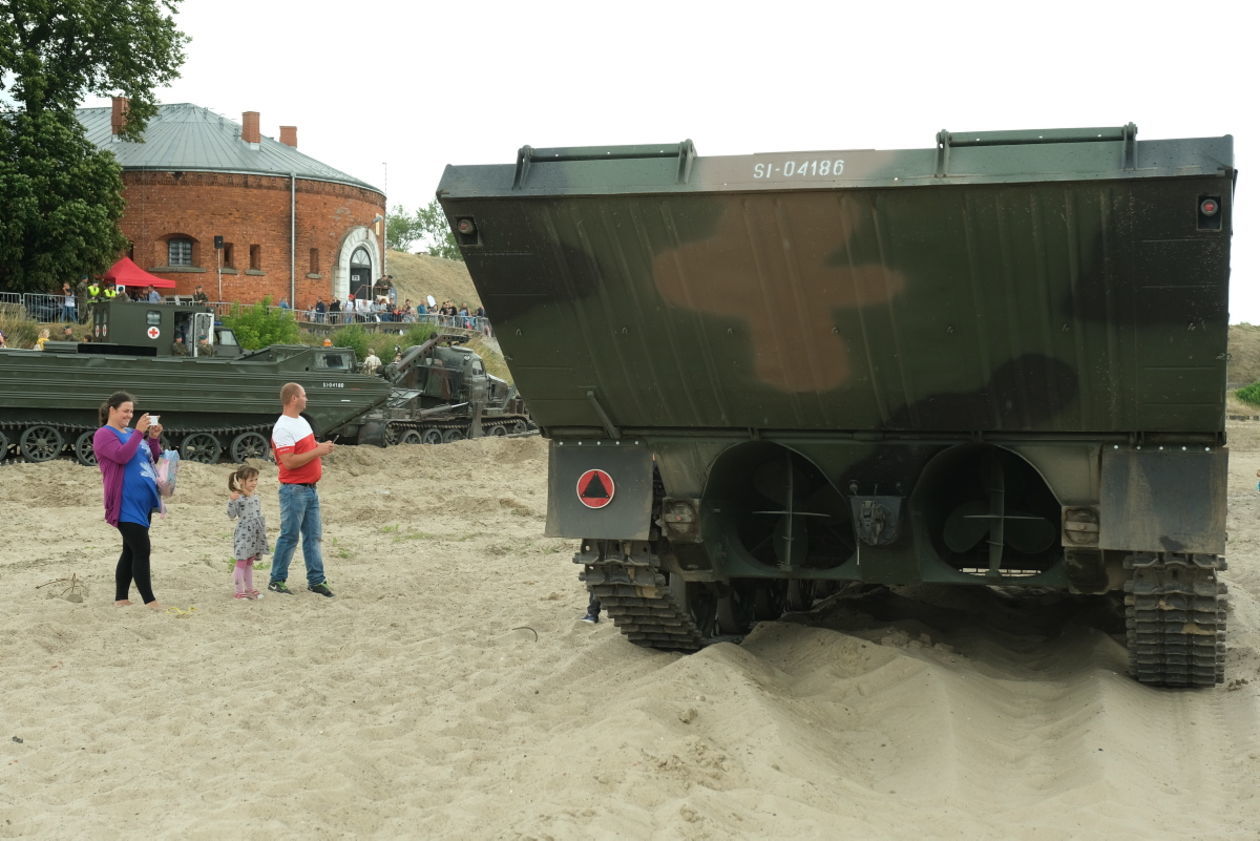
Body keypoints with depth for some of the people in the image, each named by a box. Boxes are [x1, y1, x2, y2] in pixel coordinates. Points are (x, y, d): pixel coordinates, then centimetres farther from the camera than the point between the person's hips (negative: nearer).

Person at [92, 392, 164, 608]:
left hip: (143, 502, 8)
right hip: (126, 504, -8)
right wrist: (139, 432, -22)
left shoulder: (131, 433, 18)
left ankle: (121, 599, 17)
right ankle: (150, 602, -9)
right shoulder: (104, 434, -6)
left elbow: (154, 458, 18)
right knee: (142, 551, -11)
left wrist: (154, 438, 2)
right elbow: (122, 456, -23)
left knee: (131, 551, 11)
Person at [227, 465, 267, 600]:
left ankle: (249, 589, 22)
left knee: (249, 563, 15)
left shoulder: (255, 496, 9)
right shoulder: (238, 497, -14)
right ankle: (239, 591, 2)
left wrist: (263, 530, 22)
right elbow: (231, 516, -16)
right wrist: (231, 501, -29)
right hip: (243, 534, -7)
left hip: (255, 534, 7)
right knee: (241, 563, -3)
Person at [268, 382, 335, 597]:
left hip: (311, 489, 9)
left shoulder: (302, 421, 14)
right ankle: (276, 581, 9)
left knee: (313, 536, 11)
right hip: (294, 490, -9)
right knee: (289, 537, -2)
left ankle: (316, 580, 17)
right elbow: (289, 462, -24)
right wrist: (317, 452, -20)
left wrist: (321, 447, 7)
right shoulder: (282, 428, -17)